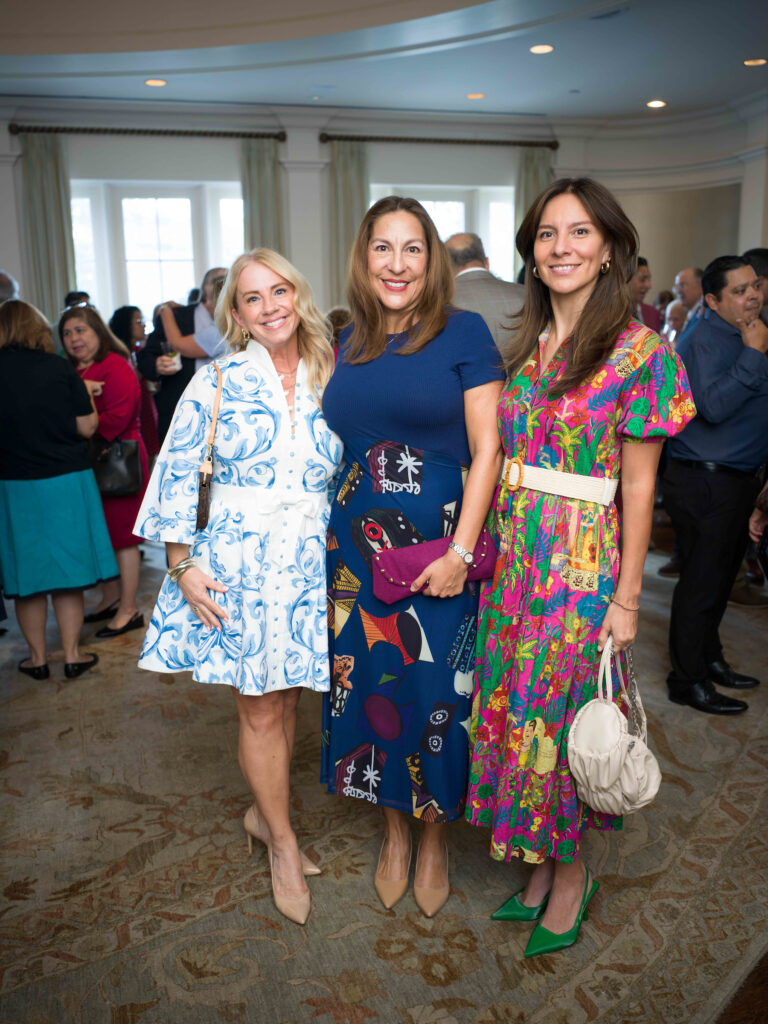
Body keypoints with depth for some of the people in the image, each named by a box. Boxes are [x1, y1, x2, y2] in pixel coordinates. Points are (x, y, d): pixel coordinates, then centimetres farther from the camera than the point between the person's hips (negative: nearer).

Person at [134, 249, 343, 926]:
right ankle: (284, 843, 24)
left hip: (310, 561, 4)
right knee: (260, 710, 4)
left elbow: (346, 477, 13)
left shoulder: (329, 381, 7)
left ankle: (264, 813, 37)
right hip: (236, 561, -3)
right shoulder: (216, 382, -3)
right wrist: (184, 564, -7)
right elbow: (177, 474, -3)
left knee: (288, 698, 13)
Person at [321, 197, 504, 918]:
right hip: (355, 548, 5)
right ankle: (394, 829, 35)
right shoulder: (347, 345, 9)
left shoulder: (463, 332, -5)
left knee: (432, 691, 5)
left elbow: (487, 448, -8)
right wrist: (326, 534, 7)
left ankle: (435, 837, 31)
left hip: (439, 549, -4)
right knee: (367, 684, 12)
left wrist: (460, 550, -14)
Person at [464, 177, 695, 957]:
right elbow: (500, 458, 11)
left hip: (583, 562, -5)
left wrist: (626, 595, -9)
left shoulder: (639, 351, -8)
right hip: (511, 556, 6)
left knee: (560, 717, 5)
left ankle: (571, 873, 31)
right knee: (512, 708, 12)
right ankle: (540, 864, 34)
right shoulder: (523, 346, 8)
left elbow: (637, 486, -9)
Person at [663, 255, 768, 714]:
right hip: (704, 482, -9)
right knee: (702, 581, -2)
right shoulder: (704, 339, -15)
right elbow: (714, 406, -27)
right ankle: (688, 680, 10)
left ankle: (710, 659, 34)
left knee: (721, 577, 19)